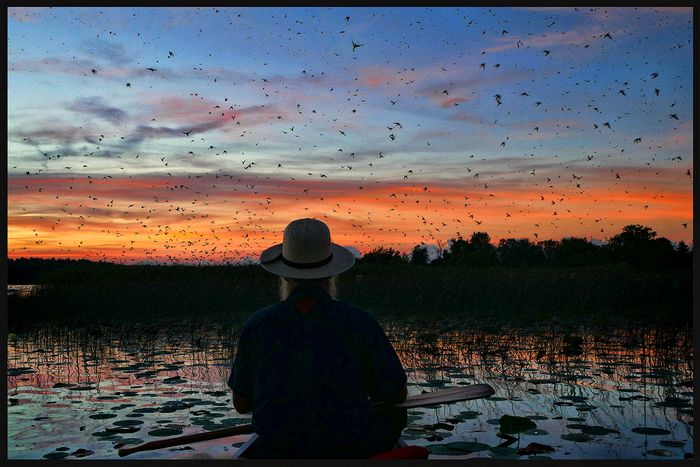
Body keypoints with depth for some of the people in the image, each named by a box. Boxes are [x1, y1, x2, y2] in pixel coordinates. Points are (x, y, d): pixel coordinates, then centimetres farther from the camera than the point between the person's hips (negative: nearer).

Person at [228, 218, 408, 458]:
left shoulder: (257, 325, -10)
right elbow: (397, 395, -2)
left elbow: (241, 403, 2)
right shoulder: (359, 321, -13)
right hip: (350, 453, -2)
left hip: (278, 452, 3)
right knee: (394, 414, 29)